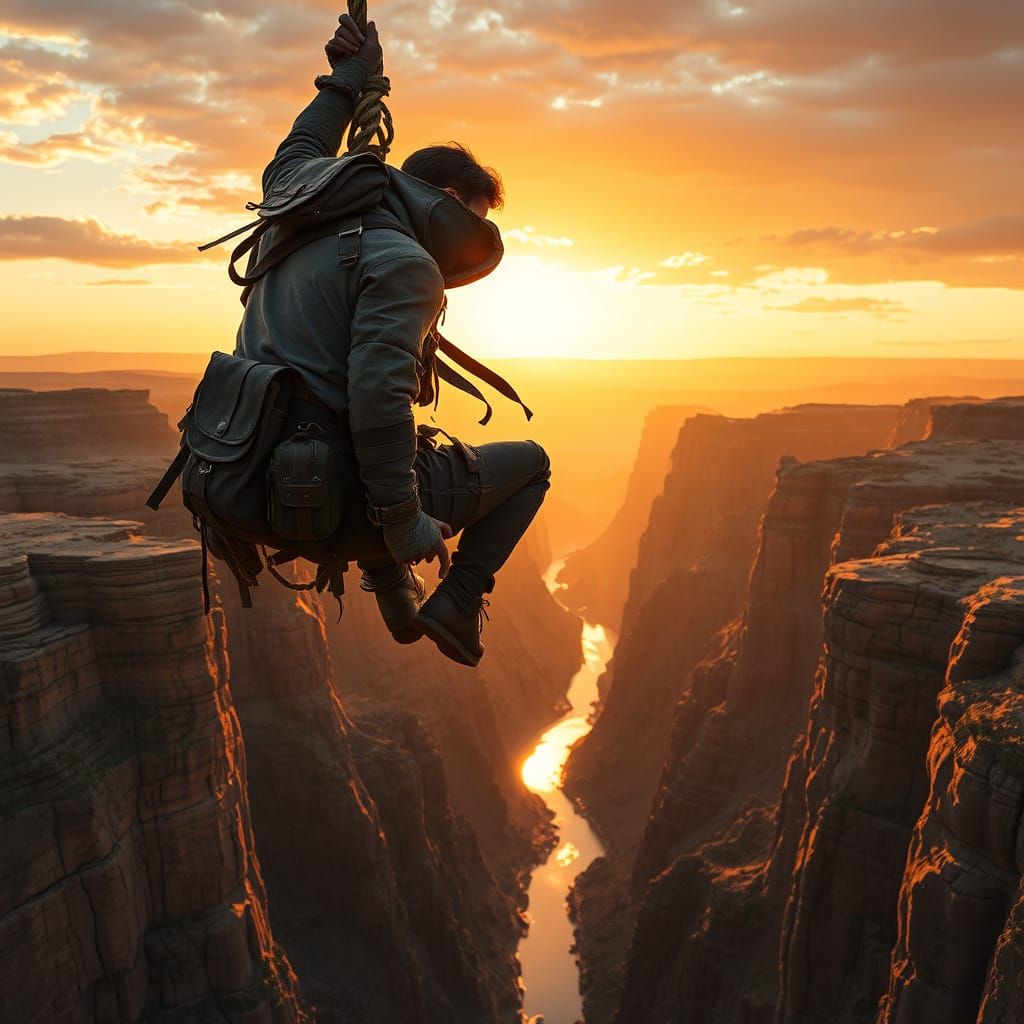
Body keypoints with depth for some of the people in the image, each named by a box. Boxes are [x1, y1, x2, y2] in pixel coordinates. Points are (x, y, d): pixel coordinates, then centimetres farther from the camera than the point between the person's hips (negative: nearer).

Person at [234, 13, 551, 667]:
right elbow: (378, 390, -27)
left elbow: (292, 159, 35)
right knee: (529, 462, 11)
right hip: (338, 501, -8)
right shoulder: (406, 265, -15)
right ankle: (457, 604, 6)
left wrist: (348, 81, 39)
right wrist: (402, 521, -22)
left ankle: (396, 598, 37)